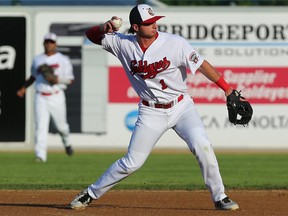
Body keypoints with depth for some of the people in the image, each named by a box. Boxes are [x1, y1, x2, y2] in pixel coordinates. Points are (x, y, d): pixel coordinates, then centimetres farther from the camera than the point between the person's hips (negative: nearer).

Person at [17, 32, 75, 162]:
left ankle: (67, 143, 42)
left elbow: (70, 79, -1)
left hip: (56, 97, -2)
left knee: (61, 126, 9)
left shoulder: (63, 60, 1)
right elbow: (33, 76, 26)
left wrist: (58, 80, -19)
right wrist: (24, 88, 15)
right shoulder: (37, 59, 12)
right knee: (41, 126, -11)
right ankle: (40, 155, -18)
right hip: (41, 97, 2)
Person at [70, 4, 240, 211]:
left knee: (202, 147, -22)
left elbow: (202, 65, -14)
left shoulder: (175, 43, -16)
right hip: (151, 113, 1)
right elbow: (91, 35, 3)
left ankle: (219, 197, -7)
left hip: (182, 107, -1)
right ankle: (90, 194, 21)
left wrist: (227, 89, -21)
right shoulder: (124, 43, -7)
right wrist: (103, 28, -20)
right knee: (131, 163, 2)